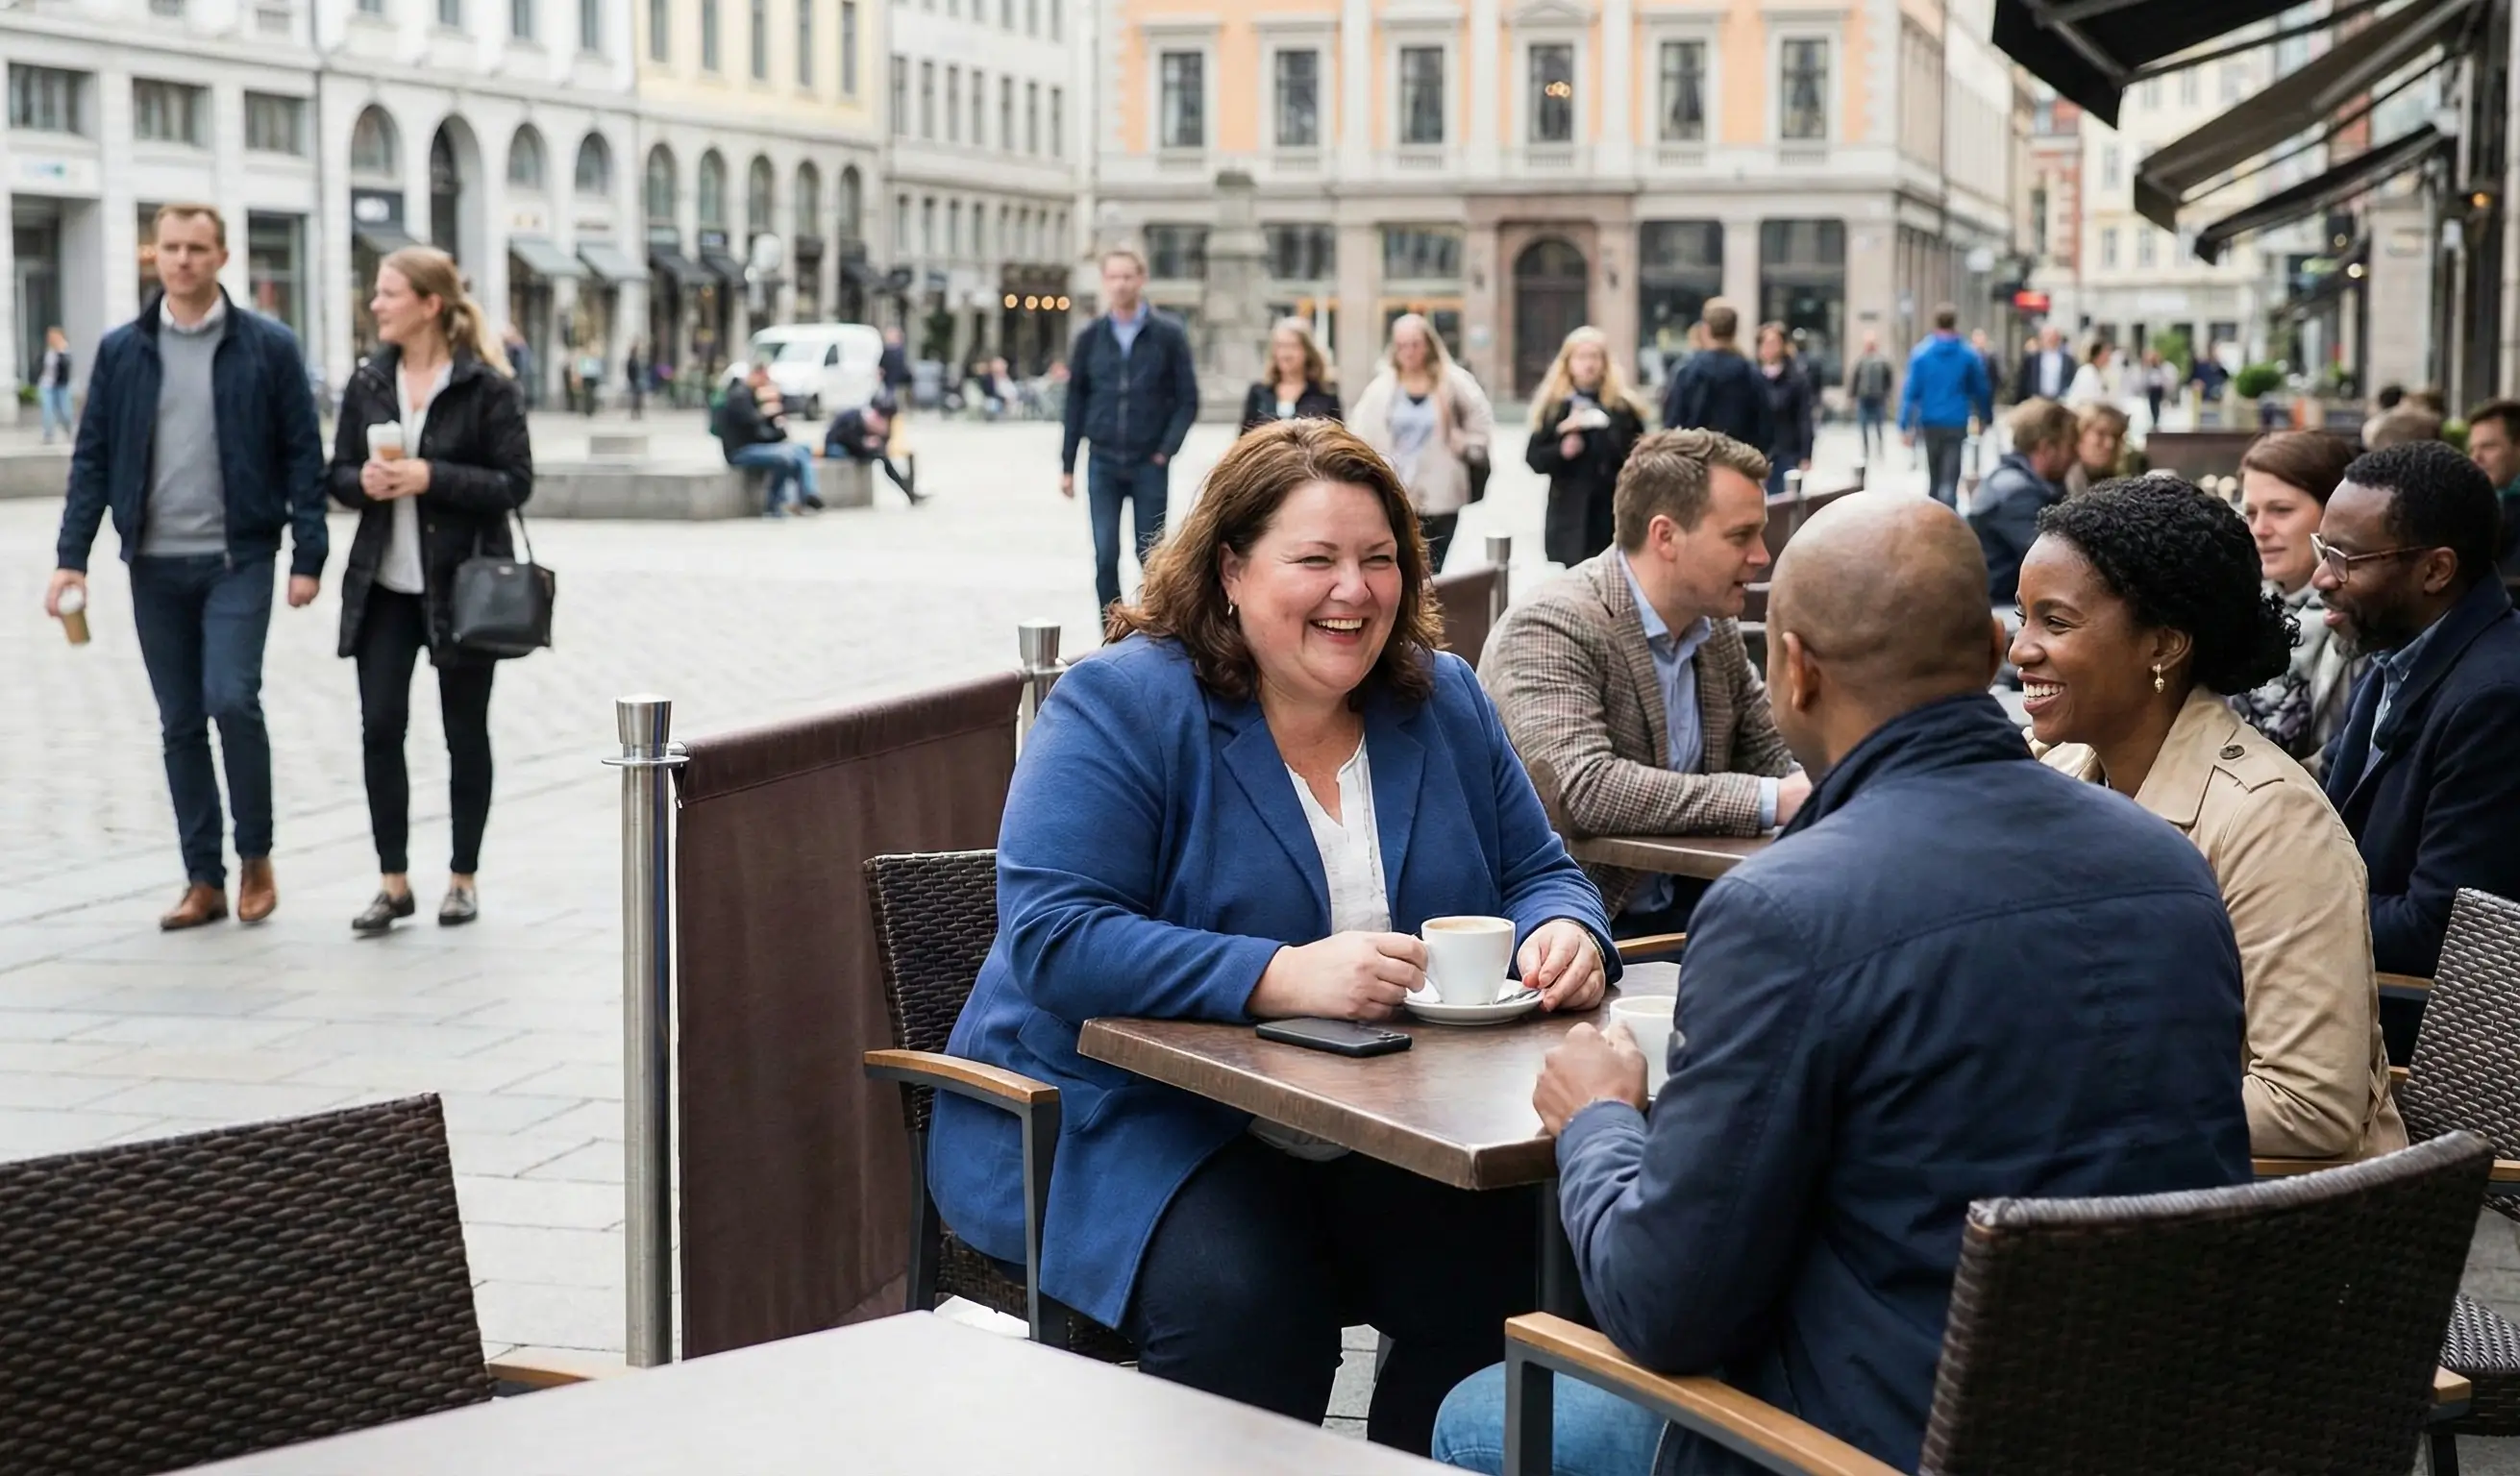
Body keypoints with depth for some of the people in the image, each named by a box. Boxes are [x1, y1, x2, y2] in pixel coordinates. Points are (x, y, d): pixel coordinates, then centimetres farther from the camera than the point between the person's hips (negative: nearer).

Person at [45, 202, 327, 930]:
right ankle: (204, 880, 15)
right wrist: (72, 555, -1)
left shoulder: (269, 347, -1)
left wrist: (308, 556, -7)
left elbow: (303, 456, -1)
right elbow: (92, 457, 7)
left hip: (238, 559, -3)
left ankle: (256, 858, 5)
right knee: (180, 723, 7)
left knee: (232, 699, -15)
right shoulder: (122, 350, 6)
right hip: (155, 564, 3)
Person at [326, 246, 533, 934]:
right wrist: (363, 482, -11)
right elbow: (338, 473, 12)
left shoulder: (487, 386, -7)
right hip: (384, 586, 4)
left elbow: (515, 483, -10)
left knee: (465, 733, 7)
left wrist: (430, 478, -21)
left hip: (462, 585, -4)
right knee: (379, 728, -2)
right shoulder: (368, 383, 7)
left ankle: (463, 877, 20)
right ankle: (393, 882, 7)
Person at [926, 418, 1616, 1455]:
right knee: (1244, 1296, -32)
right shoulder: (1121, 703, -10)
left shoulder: (1443, 701, 8)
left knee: (1503, 1272, -20)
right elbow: (1053, 939, -19)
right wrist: (1284, 978, -30)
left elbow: (1538, 873, 15)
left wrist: (1564, 935, -11)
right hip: (1131, 1117, -5)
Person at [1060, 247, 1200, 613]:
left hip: (1149, 464, -2)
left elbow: (1188, 399, 0)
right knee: (1105, 558, -1)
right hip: (1103, 464, 2)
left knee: (1151, 556, 4)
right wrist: (1067, 465, 7)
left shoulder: (1168, 334, -1)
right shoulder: (1091, 337, 5)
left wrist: (1167, 449, -11)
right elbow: (1075, 402, 9)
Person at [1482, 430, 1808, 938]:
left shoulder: (1718, 631, 7)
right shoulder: (1549, 629, -17)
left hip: (1682, 906, 8)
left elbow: (1778, 756, 18)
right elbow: (1585, 790, -29)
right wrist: (1770, 800, -29)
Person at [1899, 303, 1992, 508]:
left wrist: (1905, 424, -7)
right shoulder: (1969, 355, -1)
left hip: (1931, 422, 1)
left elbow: (1912, 391, -7)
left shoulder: (1921, 353, -2)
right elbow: (1981, 389, 5)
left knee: (1935, 476, 20)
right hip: (1956, 423, -1)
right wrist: (1985, 416, 20)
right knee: (1949, 479, -7)